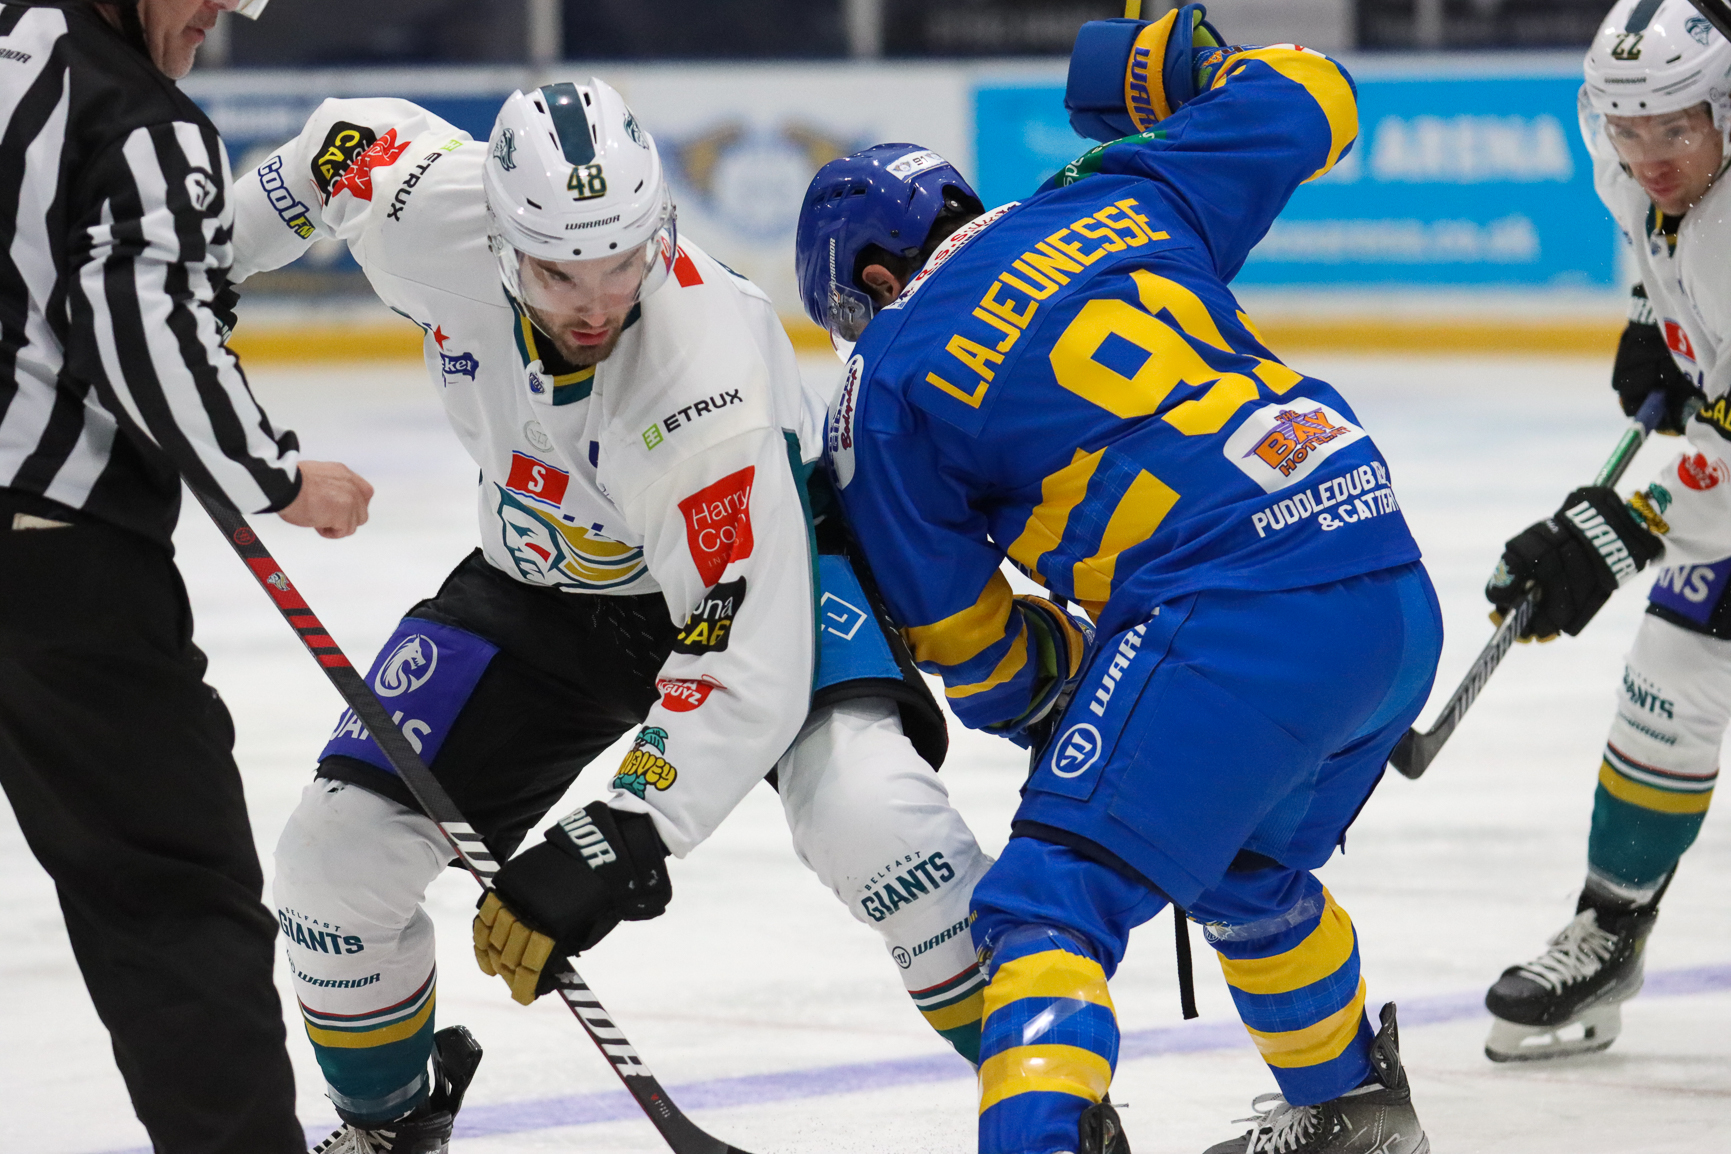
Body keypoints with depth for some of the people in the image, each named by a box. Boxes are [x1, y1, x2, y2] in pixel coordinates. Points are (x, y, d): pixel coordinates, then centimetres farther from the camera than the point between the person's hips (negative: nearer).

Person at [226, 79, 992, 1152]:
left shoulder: (706, 376, -39)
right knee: (337, 855, -5)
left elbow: (746, 665, -39)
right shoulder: (434, 212, -27)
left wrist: (610, 850, -44)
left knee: (865, 804, -32)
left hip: (765, 551, -5)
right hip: (545, 578, 5)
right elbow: (354, 138, -1)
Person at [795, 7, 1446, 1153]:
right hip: (1401, 602, 7)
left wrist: (1048, 698, 28)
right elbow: (1309, 102, 29)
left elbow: (960, 627, 11)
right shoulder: (1122, 199, 19)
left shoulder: (892, 380, 7)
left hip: (1237, 622, -7)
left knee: (1055, 897, -7)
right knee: (1249, 872, 31)